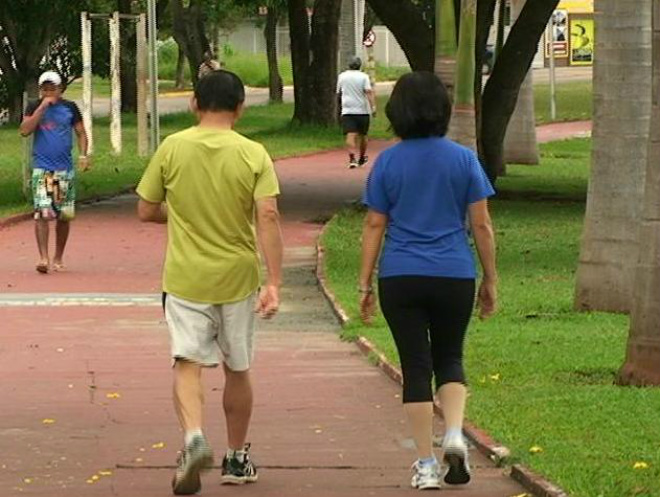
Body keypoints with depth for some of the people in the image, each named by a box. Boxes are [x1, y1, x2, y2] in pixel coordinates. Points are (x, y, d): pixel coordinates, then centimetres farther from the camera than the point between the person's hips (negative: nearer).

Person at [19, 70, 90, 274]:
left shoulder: (69, 108, 6)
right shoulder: (34, 107, 2)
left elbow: (81, 133, 11)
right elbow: (25, 130, -12)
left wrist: (83, 155, -5)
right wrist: (42, 107, -15)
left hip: (65, 169, 2)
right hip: (42, 168, -2)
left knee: (64, 215, 6)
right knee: (42, 213, -15)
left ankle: (58, 258, 19)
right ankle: (43, 257, -17)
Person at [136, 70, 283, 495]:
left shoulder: (172, 149, -4)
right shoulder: (254, 155, -6)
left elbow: (146, 211, 2)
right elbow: (268, 217, -15)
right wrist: (274, 283, -16)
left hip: (185, 279, -1)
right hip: (237, 278, 1)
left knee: (188, 363, -4)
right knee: (238, 369, 15)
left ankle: (194, 436, -30)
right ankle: (237, 459, 26)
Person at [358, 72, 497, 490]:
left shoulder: (387, 163, -1)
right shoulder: (463, 159, -1)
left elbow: (374, 226, 0)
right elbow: (482, 225, 1)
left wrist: (365, 284, 6)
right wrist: (490, 280, 9)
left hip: (401, 279, 0)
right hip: (454, 276, 0)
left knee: (416, 367, 5)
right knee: (450, 358, 16)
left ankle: (426, 464, 5)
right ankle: (455, 433, -8)